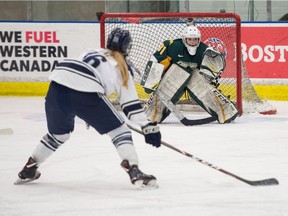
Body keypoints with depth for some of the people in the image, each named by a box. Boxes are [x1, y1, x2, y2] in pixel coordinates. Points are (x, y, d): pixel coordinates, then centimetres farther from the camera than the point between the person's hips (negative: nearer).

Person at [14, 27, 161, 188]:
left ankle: (28, 169, 35)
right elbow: (131, 103, 14)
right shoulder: (122, 67, 20)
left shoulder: (92, 53, 35)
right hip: (86, 92, -5)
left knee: (59, 133, 29)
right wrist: (149, 127, 16)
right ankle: (134, 171, -5)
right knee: (118, 129, 8)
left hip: (57, 86, 6)